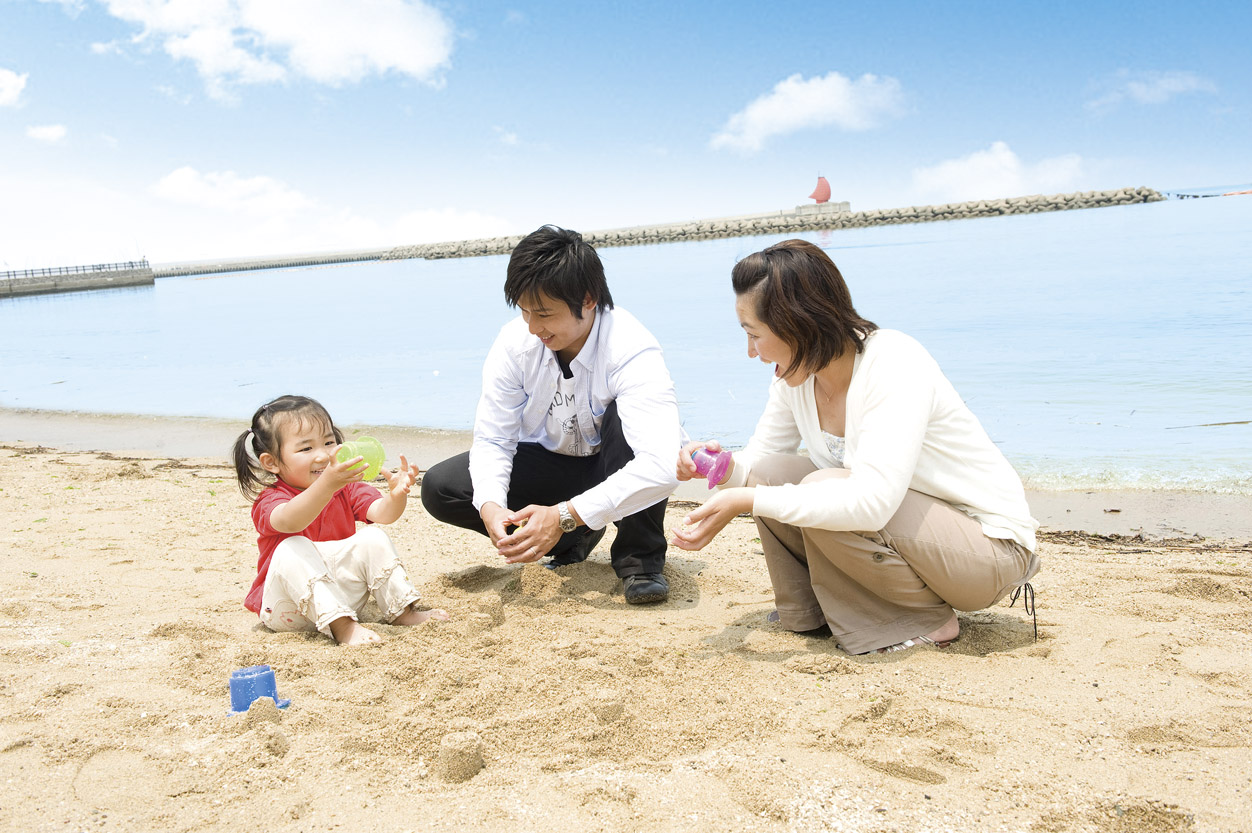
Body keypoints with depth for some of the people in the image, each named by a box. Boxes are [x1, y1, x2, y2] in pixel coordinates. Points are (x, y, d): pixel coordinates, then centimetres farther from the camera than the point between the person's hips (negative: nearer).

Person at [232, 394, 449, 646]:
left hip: (340, 594, 4)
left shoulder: (347, 489, 1)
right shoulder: (269, 501, -16)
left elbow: (381, 514, -16)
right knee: (293, 550, -32)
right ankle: (341, 626, -37)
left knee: (373, 537, -15)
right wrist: (327, 484, -59)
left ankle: (401, 610, -9)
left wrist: (396, 495, -40)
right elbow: (290, 521, -41)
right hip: (287, 611, -4)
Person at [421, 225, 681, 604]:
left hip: (615, 467, -4)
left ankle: (640, 556, -18)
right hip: (551, 463, 4)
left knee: (624, 415, -37)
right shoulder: (516, 342, -18)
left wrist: (565, 515, -46)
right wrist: (490, 504, -35)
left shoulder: (632, 352, -32)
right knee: (440, 487, -14)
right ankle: (573, 541, 0)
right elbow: (492, 438, -13)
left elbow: (661, 464, -44)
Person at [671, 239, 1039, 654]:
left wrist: (746, 501, -37)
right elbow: (759, 456, 5)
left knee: (824, 489, -28)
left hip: (990, 547, -7)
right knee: (769, 473, -8)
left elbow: (871, 502, -39)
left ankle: (926, 621, -8)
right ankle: (807, 615, 8)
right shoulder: (798, 372, -4)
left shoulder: (895, 363, -27)